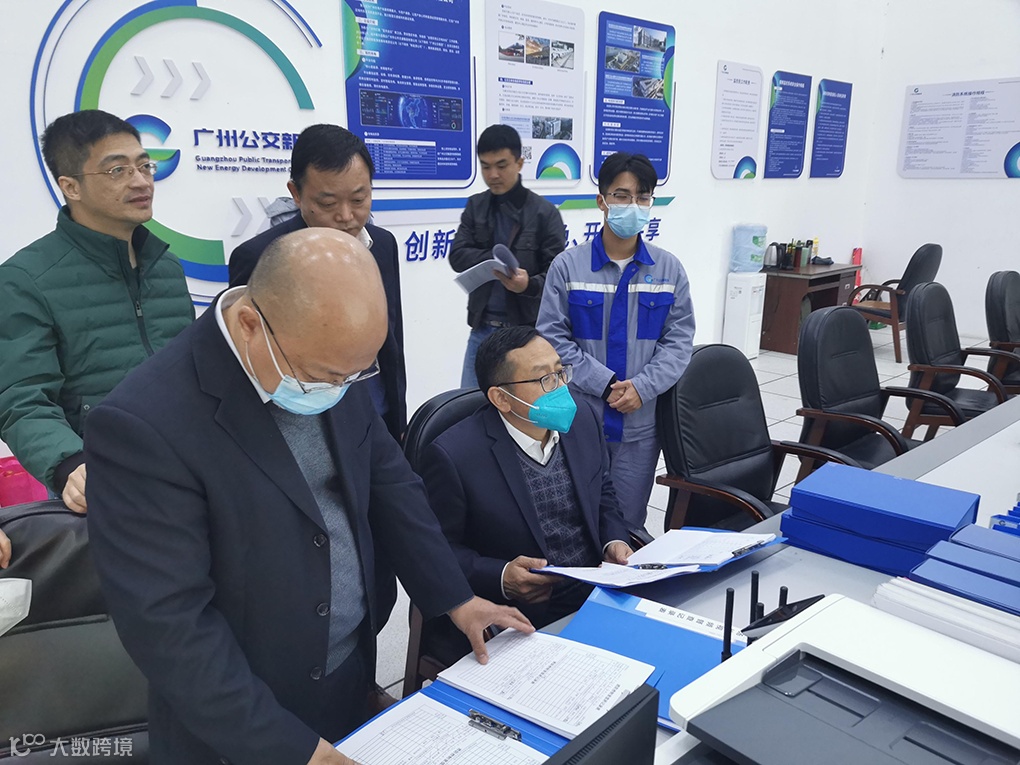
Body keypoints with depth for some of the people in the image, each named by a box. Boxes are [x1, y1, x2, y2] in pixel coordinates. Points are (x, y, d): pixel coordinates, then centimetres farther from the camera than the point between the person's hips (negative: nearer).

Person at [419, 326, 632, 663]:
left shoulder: (583, 420, 2)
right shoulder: (453, 456, -17)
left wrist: (614, 541, -1)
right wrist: (501, 578, -24)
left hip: (600, 593, 7)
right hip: (512, 619, -6)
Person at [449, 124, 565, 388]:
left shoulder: (544, 212, -6)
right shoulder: (475, 206, 6)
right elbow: (458, 256, -4)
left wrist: (530, 284, -31)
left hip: (527, 330, -3)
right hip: (482, 328, 4)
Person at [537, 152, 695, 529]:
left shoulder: (669, 268, 3)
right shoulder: (568, 265, -5)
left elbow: (679, 339, 2)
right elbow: (553, 337, -7)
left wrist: (641, 387, -13)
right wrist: (605, 384, -15)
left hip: (641, 422, 2)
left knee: (629, 523, 13)